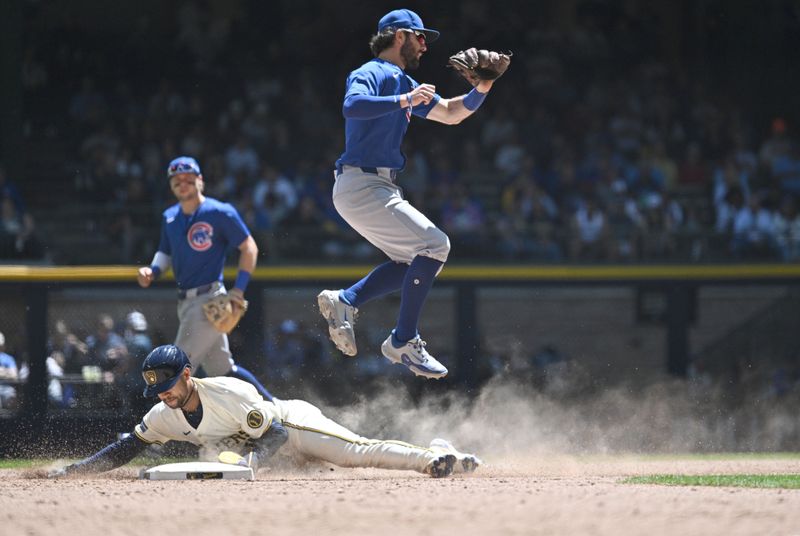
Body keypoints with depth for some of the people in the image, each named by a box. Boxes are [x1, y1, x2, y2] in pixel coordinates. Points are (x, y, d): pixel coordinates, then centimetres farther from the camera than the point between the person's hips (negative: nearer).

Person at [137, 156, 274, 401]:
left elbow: (249, 248, -7)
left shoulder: (220, 213, -10)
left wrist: (239, 289, -13)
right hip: (185, 302, 8)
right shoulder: (170, 217, 11)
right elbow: (166, 252, 22)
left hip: (209, 300, -8)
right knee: (221, 369, 14)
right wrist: (152, 271, -1)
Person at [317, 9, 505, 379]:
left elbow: (450, 113, 22)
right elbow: (352, 106, -30)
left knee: (416, 260, 11)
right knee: (434, 245, -15)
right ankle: (403, 342, -12)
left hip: (380, 190, 10)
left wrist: (481, 90, 5)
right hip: (362, 186, -10)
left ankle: (344, 301, 8)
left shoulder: (404, 84, 21)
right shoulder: (370, 74, -9)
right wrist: (404, 101, -33)